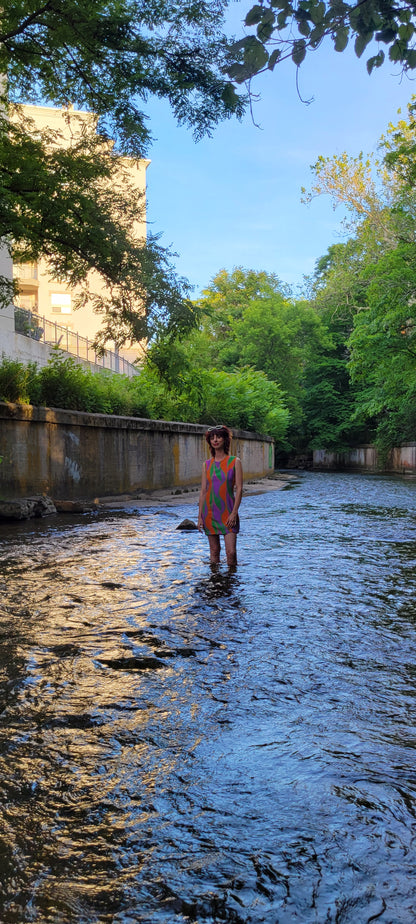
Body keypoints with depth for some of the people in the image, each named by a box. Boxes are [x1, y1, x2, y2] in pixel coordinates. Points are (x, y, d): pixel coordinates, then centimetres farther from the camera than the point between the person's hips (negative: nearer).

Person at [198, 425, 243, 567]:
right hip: (210, 511, 3)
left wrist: (234, 513, -12)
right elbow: (203, 491, 8)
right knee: (214, 551, 8)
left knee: (231, 552, -9)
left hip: (227, 512, -3)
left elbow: (239, 489, -4)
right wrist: (200, 516, 4)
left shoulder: (234, 462, 0)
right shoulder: (207, 464, 8)